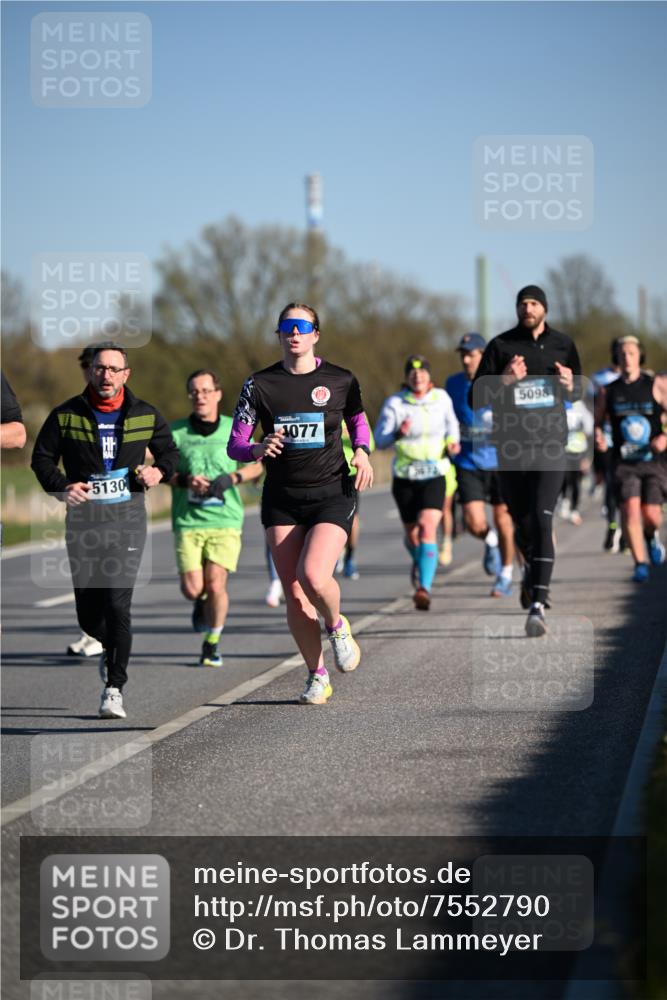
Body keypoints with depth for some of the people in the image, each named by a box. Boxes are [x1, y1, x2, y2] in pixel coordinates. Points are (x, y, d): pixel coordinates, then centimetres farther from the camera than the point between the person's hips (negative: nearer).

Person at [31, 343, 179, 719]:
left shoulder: (146, 415, 6)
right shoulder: (66, 415, 3)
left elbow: (170, 451, 19)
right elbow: (42, 457, 8)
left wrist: (160, 471, -4)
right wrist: (61, 487, -10)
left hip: (127, 517, -1)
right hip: (83, 518, 1)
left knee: (117, 601, -14)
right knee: (88, 611, 4)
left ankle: (115, 687, -8)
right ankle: (110, 646, 39)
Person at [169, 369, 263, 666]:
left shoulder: (234, 430, 5)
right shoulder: (176, 431, 3)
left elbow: (257, 465, 14)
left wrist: (231, 478, -5)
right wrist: (184, 480, -13)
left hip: (225, 519, 0)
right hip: (187, 521, 0)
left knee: (215, 585, -11)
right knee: (192, 589, -7)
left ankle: (212, 645, 9)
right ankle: (203, 601, 31)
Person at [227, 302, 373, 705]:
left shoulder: (340, 380, -1)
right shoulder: (260, 384, 0)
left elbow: (358, 419, 19)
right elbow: (234, 446, 0)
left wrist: (362, 452, 0)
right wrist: (259, 449, -21)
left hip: (332, 494, -2)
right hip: (282, 499, 2)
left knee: (313, 577, -23)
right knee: (294, 595, 0)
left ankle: (337, 625, 11)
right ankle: (318, 676, 17)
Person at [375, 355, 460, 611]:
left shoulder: (441, 398, -1)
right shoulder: (394, 404, -8)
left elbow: (451, 422, 20)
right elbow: (379, 440, -11)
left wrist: (453, 441, 1)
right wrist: (397, 434, -31)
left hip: (434, 476, -1)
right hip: (404, 477, 1)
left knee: (428, 528, -20)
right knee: (412, 533, 12)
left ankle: (424, 587, -29)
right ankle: (419, 562, 49)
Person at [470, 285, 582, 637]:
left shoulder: (563, 344, 7)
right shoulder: (501, 345, 1)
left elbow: (576, 392, 20)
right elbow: (476, 398, -1)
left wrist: (569, 385, -4)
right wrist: (505, 380, -18)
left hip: (550, 447, -1)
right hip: (511, 449, 1)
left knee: (542, 521, -16)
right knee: (522, 525, 10)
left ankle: (538, 605, -20)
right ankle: (531, 568, 45)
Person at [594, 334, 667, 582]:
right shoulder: (608, 392, 7)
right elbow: (598, 421, 16)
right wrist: (598, 436, -7)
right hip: (624, 460, 1)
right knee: (630, 508, -18)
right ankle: (640, 564, -11)